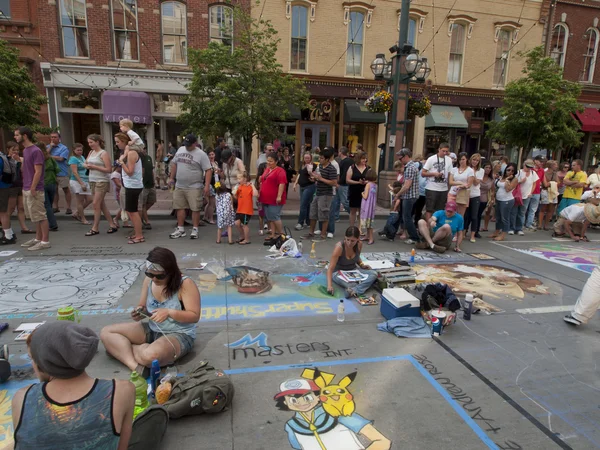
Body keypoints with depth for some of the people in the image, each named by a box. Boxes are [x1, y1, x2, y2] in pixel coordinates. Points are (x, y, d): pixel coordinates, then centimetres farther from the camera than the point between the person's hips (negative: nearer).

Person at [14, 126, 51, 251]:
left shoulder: (36, 151, -14)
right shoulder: (25, 150, 13)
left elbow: (38, 172, -17)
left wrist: (33, 188, -18)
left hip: (34, 190, -9)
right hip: (26, 189, 9)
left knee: (40, 216, -3)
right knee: (35, 216, 15)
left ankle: (45, 241, 2)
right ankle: (38, 238, 24)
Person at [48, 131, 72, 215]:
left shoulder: (64, 148, -4)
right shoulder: (48, 147, 13)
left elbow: (60, 158, -14)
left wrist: (50, 156, -5)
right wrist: (51, 146, -5)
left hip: (62, 173, -5)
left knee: (66, 189, 0)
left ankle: (68, 208, 5)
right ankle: (55, 207, 23)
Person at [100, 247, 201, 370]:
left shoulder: (185, 284, -20)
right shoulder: (148, 280, -2)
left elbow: (194, 316, -19)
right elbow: (143, 306, 11)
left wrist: (169, 312, -32)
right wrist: (140, 312, -14)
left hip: (179, 335, -7)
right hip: (152, 330, 8)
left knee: (150, 355, -39)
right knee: (106, 332, -4)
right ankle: (136, 367, -19)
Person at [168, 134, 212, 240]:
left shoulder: (201, 154, -9)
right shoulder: (180, 149, 10)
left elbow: (208, 170, -13)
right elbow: (174, 164, 20)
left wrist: (207, 185, -20)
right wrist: (171, 178, 17)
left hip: (194, 187, -6)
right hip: (179, 186, 6)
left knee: (195, 209, -2)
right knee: (180, 207, 10)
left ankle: (195, 230, 9)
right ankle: (180, 229, 20)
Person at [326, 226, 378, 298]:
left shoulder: (359, 244, -12)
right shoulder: (339, 247, -28)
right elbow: (330, 268, -30)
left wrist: (361, 264, -8)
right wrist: (329, 285, -42)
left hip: (353, 270, 5)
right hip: (339, 272, -4)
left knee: (374, 274, -23)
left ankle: (355, 290, -40)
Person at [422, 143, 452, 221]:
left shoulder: (449, 160, 6)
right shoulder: (431, 159, -4)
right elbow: (422, 173, -4)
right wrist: (434, 174, -17)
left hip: (443, 189, 4)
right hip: (431, 189, -4)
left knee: (440, 210, 10)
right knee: (429, 210, -1)